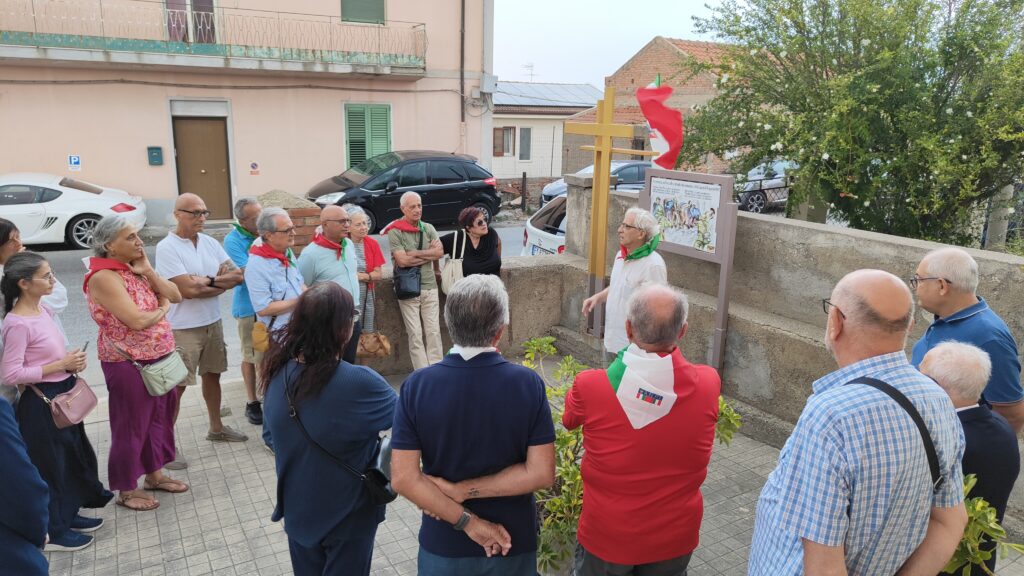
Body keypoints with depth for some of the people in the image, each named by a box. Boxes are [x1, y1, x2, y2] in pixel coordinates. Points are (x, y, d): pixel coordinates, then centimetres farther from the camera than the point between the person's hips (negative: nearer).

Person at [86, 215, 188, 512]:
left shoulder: (136, 268, 6)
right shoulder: (104, 277, -19)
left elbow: (175, 296, 4)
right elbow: (137, 320, -26)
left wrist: (148, 271, -8)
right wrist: (162, 308, -7)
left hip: (159, 357, 8)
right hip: (128, 363, -8)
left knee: (160, 416, 18)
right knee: (131, 425, 6)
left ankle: (154, 473, 36)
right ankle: (126, 490, 23)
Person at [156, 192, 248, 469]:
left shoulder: (210, 243, 4)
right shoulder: (167, 247, -15)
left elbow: (238, 276, -2)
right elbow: (187, 290, -22)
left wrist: (207, 281, -16)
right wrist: (220, 282, -11)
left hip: (213, 322, 7)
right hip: (183, 328, -7)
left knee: (212, 374, 19)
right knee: (177, 385, -1)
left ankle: (216, 427, 35)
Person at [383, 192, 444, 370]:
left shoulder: (428, 228, 8)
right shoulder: (395, 232, -6)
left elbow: (440, 252, -4)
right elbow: (403, 260, -16)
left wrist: (415, 254, -11)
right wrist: (429, 253, -7)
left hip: (429, 286, 4)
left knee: (433, 331, 5)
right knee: (415, 334, 0)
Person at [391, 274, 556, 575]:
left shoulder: (417, 385, -16)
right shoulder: (528, 383, -17)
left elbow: (403, 478, -17)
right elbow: (541, 473, -18)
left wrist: (466, 521, -12)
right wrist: (465, 490, -14)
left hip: (444, 545, 0)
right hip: (513, 544, 0)